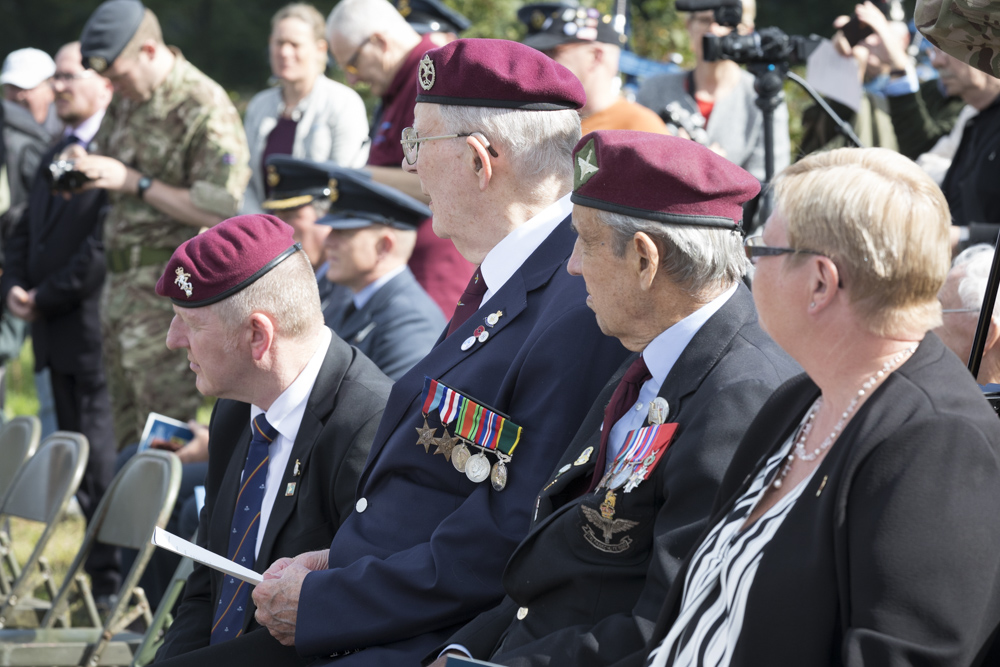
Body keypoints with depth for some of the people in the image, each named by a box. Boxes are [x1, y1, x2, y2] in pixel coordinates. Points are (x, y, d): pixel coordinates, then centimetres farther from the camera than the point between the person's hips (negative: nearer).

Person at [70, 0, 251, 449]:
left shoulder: (205, 110, -16)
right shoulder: (127, 99, 10)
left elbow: (221, 212, -21)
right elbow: (103, 146, 27)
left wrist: (134, 182, -20)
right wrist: (83, 164, 2)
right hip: (120, 278, 8)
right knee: (126, 424, 13)